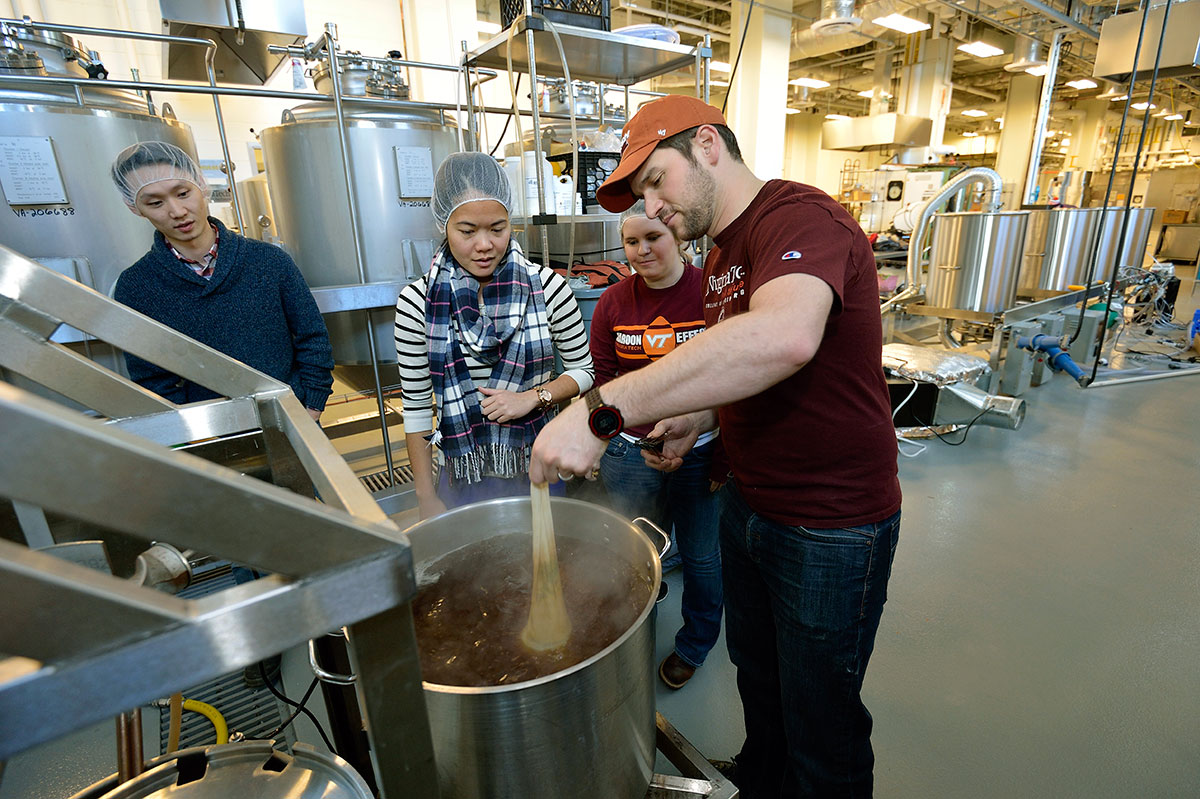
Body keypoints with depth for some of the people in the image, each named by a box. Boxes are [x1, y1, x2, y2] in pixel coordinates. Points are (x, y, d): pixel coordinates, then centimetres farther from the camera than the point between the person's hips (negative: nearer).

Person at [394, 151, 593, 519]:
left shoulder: (546, 286, -9)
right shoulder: (417, 301, -8)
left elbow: (584, 370, 1)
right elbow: (416, 406, -2)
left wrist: (532, 397, -16)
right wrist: (426, 498, 0)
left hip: (538, 466, 0)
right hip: (463, 473, 0)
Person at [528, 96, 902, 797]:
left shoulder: (798, 216, -21)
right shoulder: (722, 262, 10)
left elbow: (783, 337, -43)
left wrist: (602, 411, -43)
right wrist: (695, 420, 2)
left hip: (832, 526, -9)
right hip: (749, 504, 9)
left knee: (821, 723, 13)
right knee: (755, 671, 28)